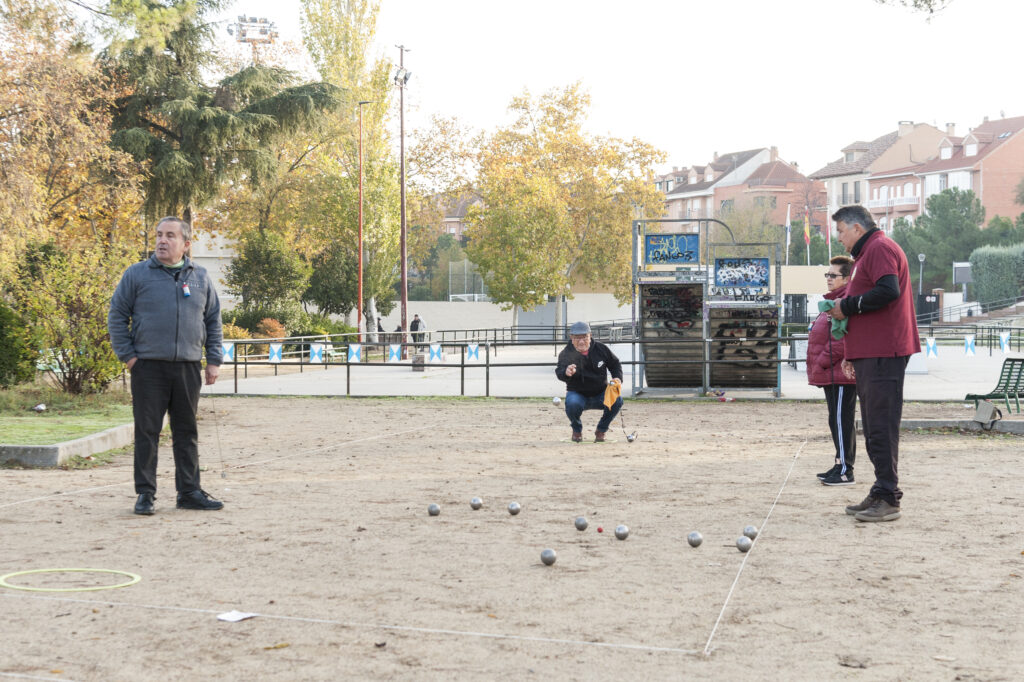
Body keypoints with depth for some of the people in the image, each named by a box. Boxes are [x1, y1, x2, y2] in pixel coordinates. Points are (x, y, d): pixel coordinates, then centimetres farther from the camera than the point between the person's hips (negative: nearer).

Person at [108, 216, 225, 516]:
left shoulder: (201, 278, 11)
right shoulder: (137, 275, 2)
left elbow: (213, 320, 16)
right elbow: (117, 316, 4)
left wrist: (214, 360, 9)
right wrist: (127, 355, -4)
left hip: (188, 368, 3)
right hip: (148, 367, -3)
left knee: (187, 432, 8)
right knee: (147, 431, 0)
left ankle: (189, 492, 16)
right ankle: (145, 493, 9)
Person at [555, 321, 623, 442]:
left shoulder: (601, 349, -4)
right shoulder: (566, 354, -13)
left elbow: (615, 364, 10)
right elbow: (559, 372, -32)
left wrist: (618, 378, -10)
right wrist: (566, 373, -57)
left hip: (600, 393, 2)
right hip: (578, 393, -2)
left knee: (616, 400, -27)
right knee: (572, 404, -36)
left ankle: (601, 430, 0)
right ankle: (577, 431, -2)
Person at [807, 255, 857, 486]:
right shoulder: (835, 300, 20)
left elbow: (844, 339, -24)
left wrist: (821, 363, -19)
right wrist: (818, 367, 18)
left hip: (841, 374, -11)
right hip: (832, 374, 11)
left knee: (842, 421, -7)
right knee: (837, 420, 15)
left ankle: (846, 471, -4)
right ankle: (841, 465, 23)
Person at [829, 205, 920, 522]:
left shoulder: (879, 248, -8)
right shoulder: (867, 252, 26)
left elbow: (888, 291, -25)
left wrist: (847, 307, -14)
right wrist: (851, 355, 24)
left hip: (883, 354, -11)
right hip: (870, 354, 11)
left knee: (881, 426, -11)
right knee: (874, 426, 11)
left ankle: (887, 499, -10)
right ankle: (881, 494, 16)